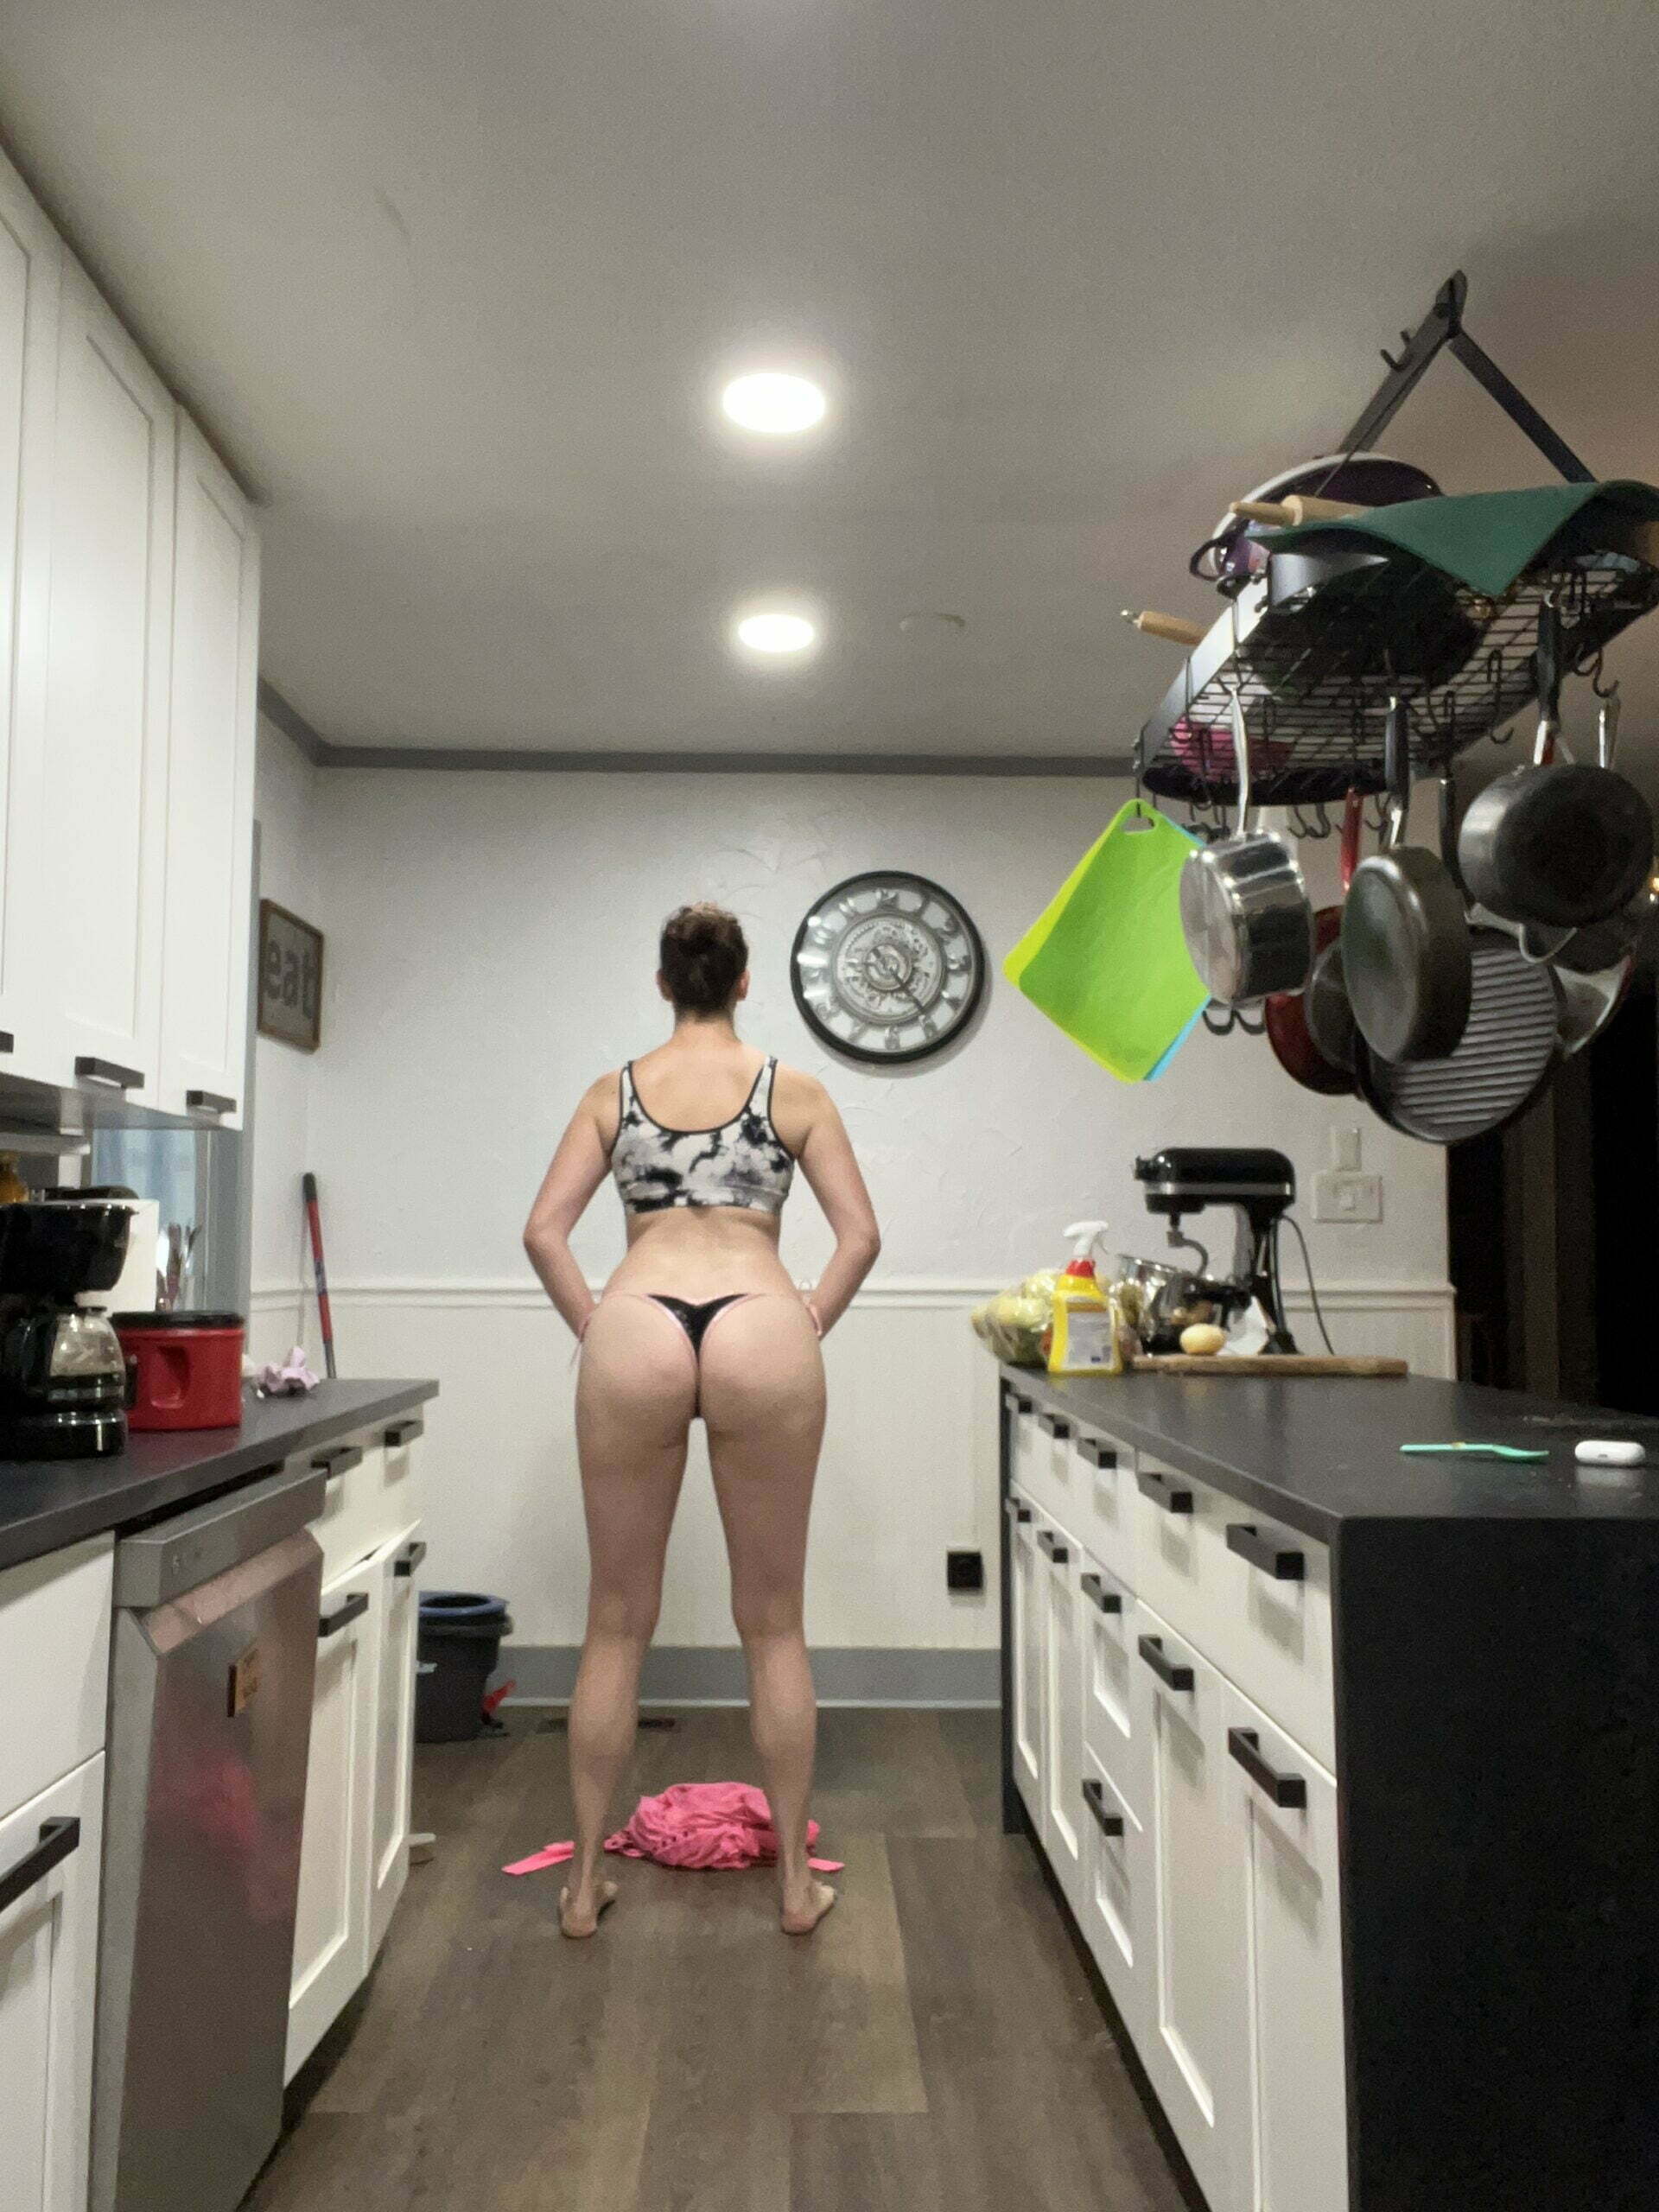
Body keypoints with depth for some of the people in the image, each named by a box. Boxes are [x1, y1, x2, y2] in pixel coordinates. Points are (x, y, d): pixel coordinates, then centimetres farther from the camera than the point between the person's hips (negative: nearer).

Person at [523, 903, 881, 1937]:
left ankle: (586, 1882, 21)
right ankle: (797, 1880, 21)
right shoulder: (793, 1089, 11)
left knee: (618, 1623, 12)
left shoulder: (615, 1090, 14)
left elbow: (544, 1229, 8)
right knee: (774, 1623, 11)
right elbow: (862, 1234, 6)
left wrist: (596, 1329, 13)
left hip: (635, 1333, 1)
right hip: (761, 1332, -1)